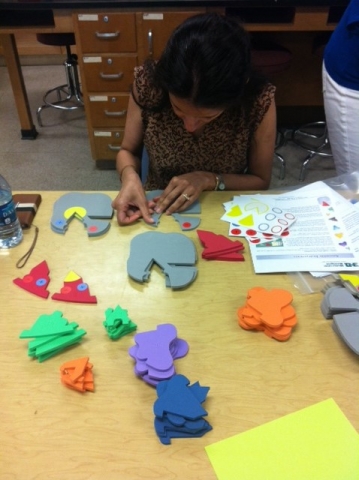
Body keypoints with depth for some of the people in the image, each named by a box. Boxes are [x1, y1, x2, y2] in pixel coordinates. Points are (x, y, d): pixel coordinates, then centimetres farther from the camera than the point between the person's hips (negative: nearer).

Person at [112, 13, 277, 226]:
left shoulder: (259, 100, -19)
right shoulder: (149, 82, -17)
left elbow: (261, 181, -7)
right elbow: (128, 151, -3)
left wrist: (208, 180, -21)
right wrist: (130, 177, -22)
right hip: (156, 213, 0)